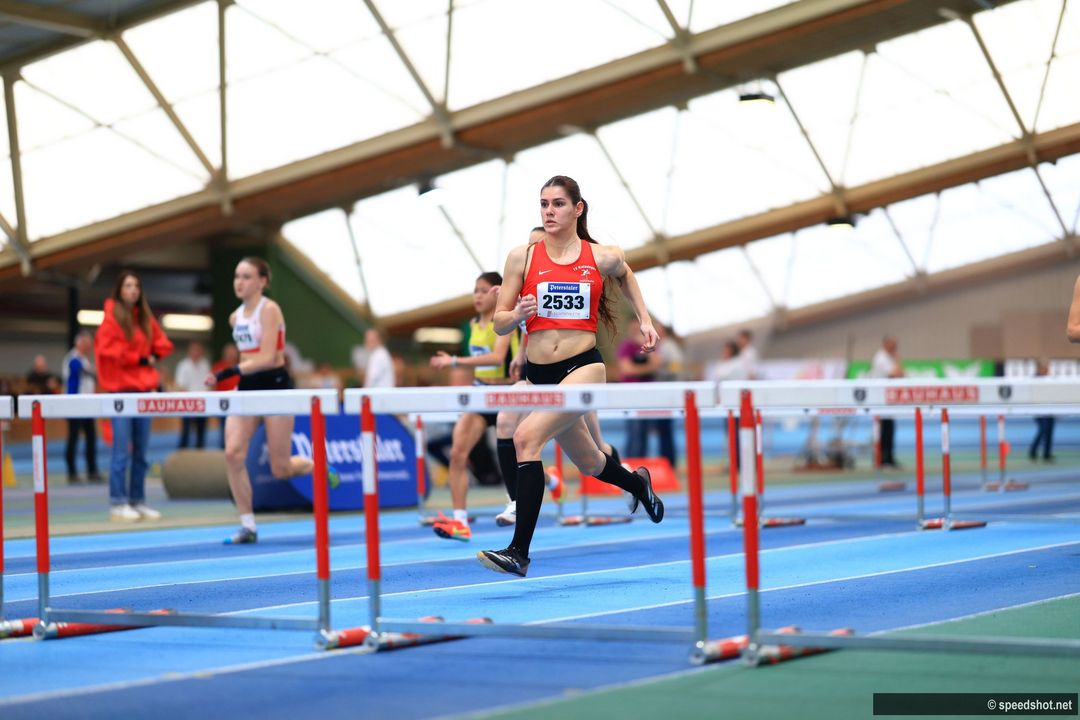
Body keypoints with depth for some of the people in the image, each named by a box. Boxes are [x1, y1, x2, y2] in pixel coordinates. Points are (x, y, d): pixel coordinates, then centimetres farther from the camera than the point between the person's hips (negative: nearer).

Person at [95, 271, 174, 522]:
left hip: (143, 387, 6)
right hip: (120, 388, -6)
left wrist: (152, 358, 3)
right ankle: (118, 504, -6)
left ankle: (138, 501, 13)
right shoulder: (112, 317, -4)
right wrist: (139, 359, -9)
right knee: (122, 451, -9)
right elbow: (108, 349, -14)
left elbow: (162, 344, 21)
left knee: (141, 451, 8)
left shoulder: (145, 318, 14)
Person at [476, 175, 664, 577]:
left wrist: (644, 320, 20)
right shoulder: (522, 257, 0)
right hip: (538, 374, 4)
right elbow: (499, 324, 2)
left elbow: (625, 275, 24)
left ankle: (519, 552, -24)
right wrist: (518, 314, -19)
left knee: (526, 436, -26)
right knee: (588, 462, 21)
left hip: (583, 367, -4)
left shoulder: (602, 258, -1)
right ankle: (638, 484, 57)